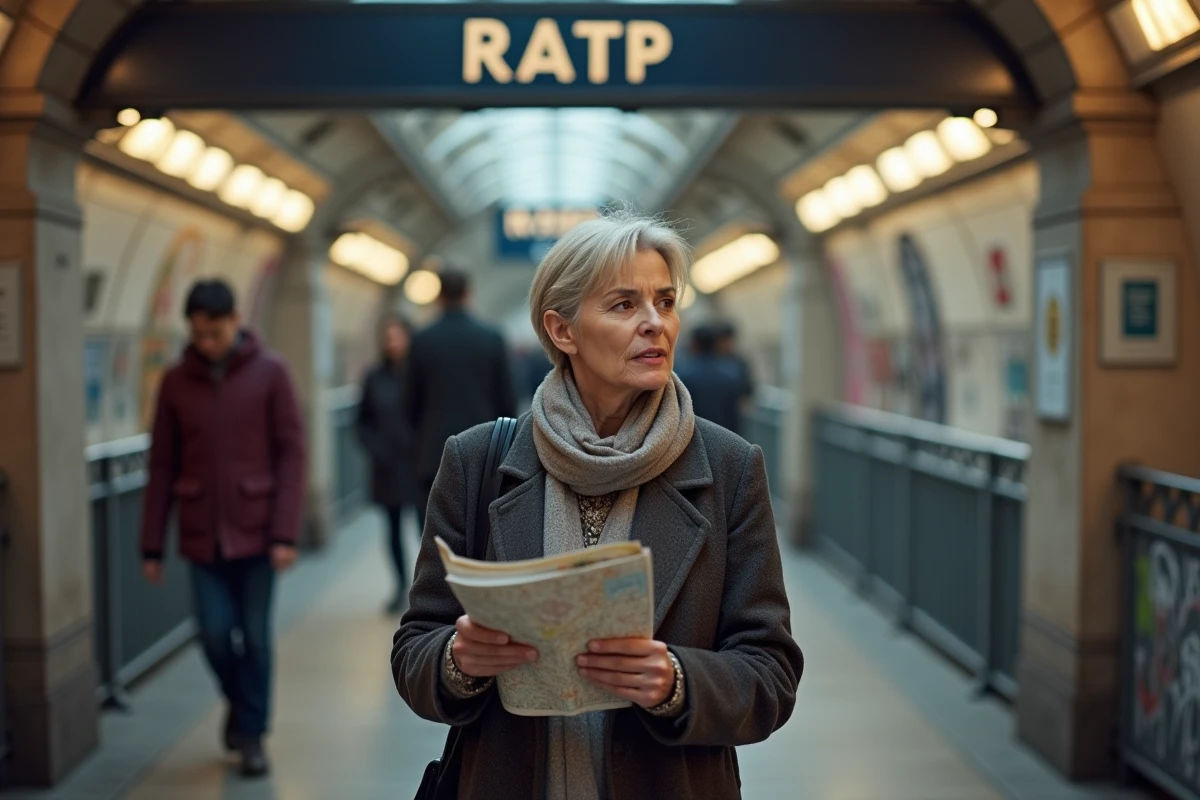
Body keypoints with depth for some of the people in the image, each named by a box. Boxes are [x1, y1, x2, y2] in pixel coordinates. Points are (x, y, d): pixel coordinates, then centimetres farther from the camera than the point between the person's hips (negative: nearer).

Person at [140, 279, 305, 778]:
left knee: (255, 637, 2)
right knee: (215, 634, 0)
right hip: (202, 535, 2)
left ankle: (252, 734, 19)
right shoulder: (176, 382, 3)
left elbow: (290, 453, -5)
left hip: (256, 531, -2)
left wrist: (286, 532, -12)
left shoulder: (269, 373, -3)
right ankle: (237, 702, 30)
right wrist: (152, 544, 4)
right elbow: (162, 466, 6)